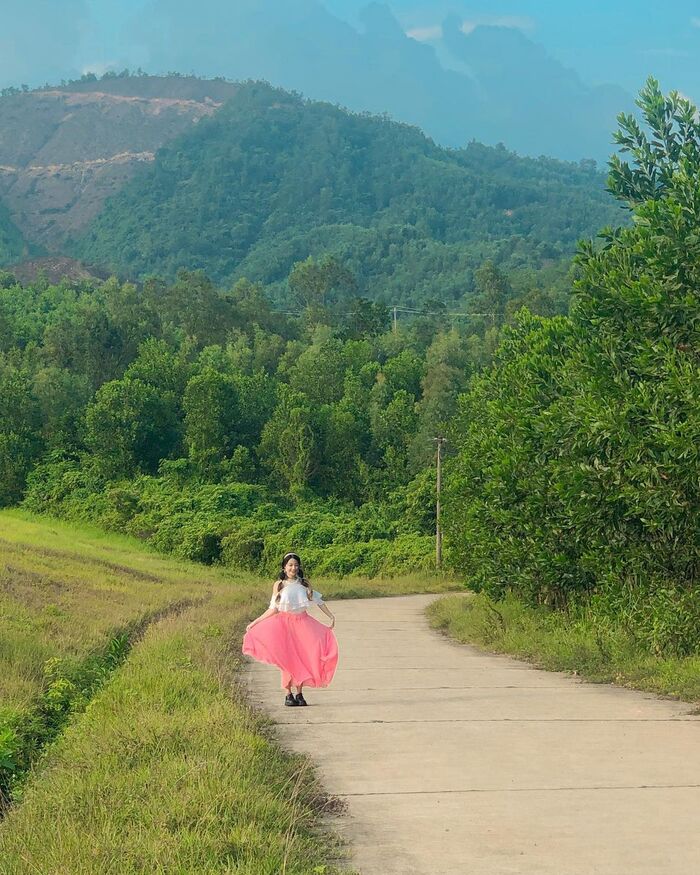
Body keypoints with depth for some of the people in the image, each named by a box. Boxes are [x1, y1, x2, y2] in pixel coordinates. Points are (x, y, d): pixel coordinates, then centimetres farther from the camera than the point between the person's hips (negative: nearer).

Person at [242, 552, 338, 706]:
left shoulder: (304, 583, 6)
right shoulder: (279, 585, 2)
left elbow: (318, 601, 10)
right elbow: (273, 609, 2)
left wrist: (331, 616, 3)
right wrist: (254, 622, -2)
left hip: (302, 622, 1)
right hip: (285, 623, -1)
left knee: (302, 658, -7)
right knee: (288, 659, -7)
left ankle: (300, 694, 3)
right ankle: (289, 694, 1)